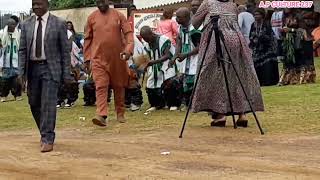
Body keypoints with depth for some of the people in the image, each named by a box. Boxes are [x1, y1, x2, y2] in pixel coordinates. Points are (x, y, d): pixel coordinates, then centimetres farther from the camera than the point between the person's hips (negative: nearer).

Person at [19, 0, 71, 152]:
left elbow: (65, 50, -2)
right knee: (34, 103, 10)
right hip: (32, 68, 4)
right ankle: (45, 132, 30)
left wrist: (66, 74, -5)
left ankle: (48, 140, -5)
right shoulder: (26, 25, 7)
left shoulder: (59, 24, -3)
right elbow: (22, 50, 9)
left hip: (51, 68, -4)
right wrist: (22, 73, 0)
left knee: (48, 103, -10)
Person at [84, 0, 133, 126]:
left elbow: (128, 33, -2)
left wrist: (128, 49, -18)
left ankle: (120, 114, 23)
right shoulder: (92, 18, 4)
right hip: (98, 59, -1)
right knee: (100, 86, -11)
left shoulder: (118, 15, 2)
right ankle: (102, 115, -18)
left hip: (117, 59, 1)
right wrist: (87, 58, 6)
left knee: (119, 86, 10)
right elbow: (88, 39, 9)